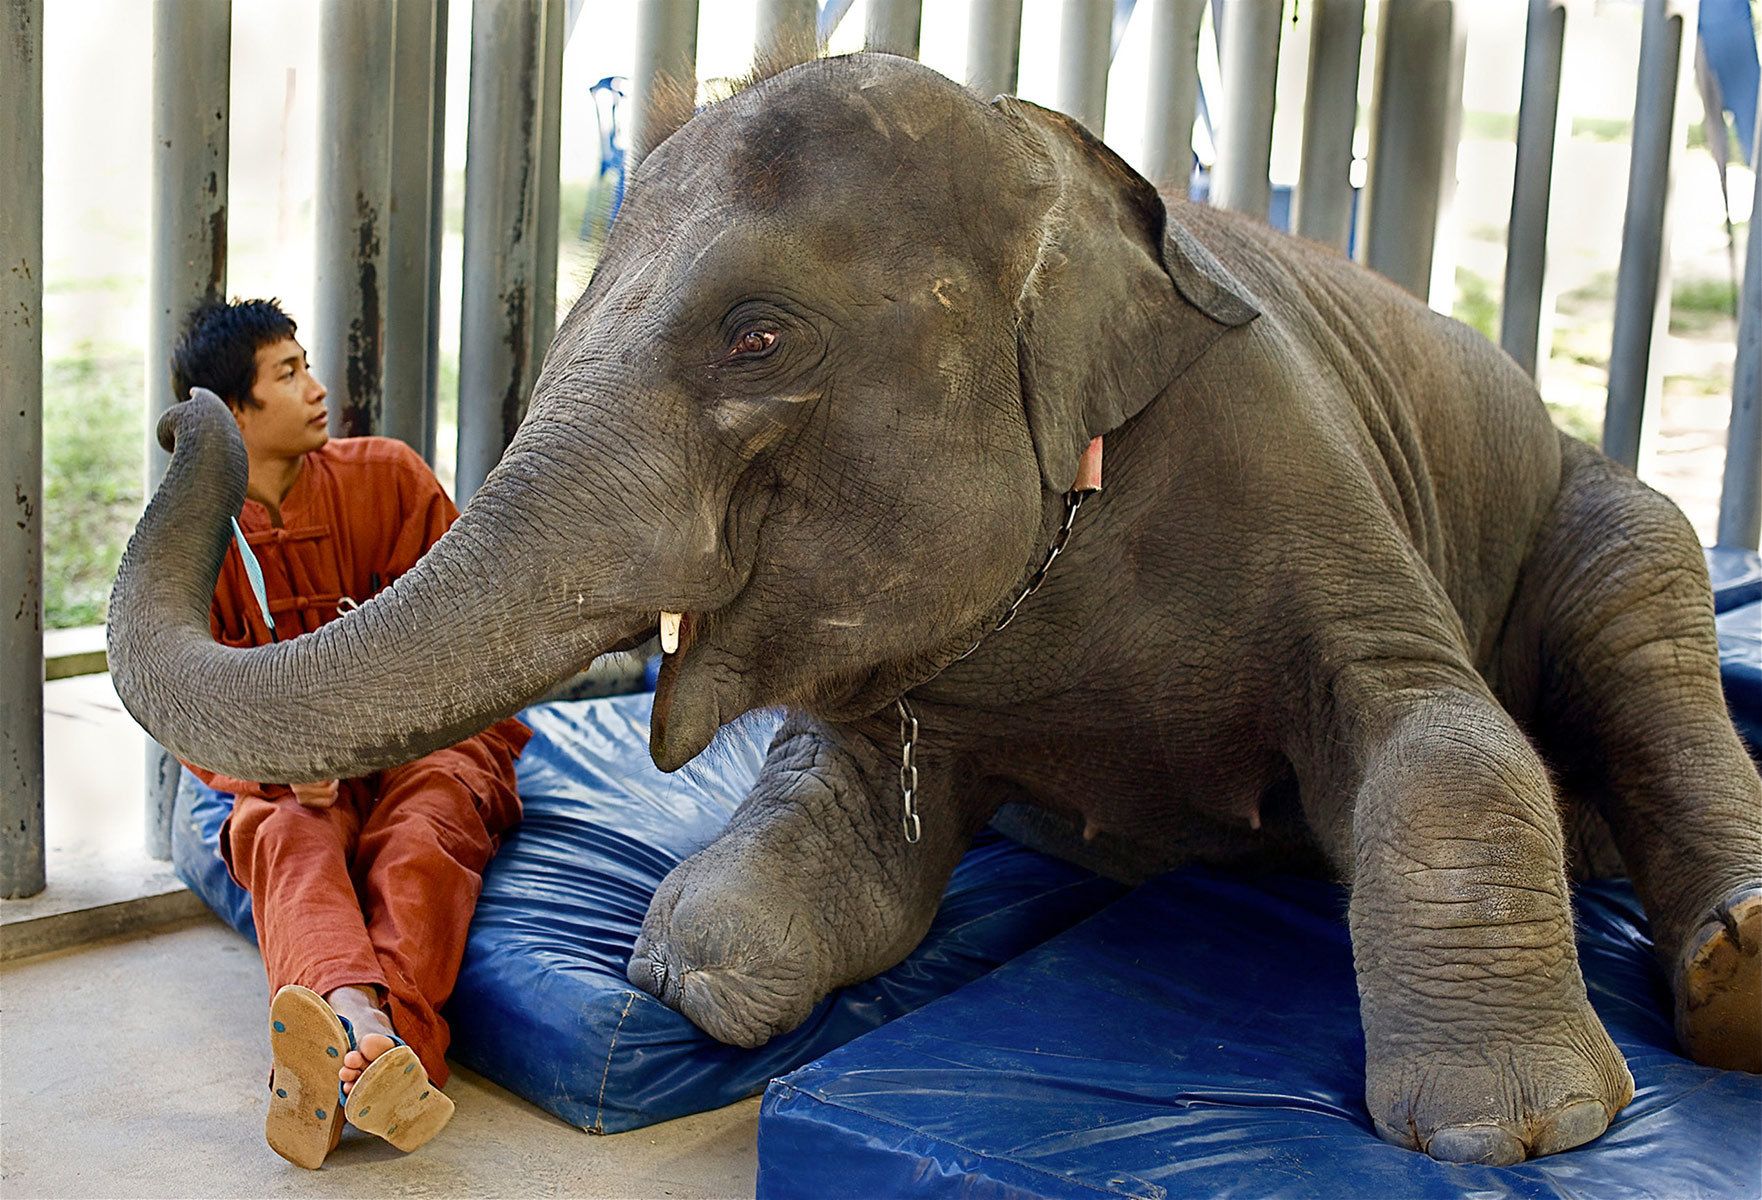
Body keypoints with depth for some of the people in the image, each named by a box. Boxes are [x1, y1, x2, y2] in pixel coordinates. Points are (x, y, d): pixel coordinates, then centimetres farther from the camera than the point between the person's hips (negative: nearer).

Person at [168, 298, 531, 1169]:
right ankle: (358, 1021, -62)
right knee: (290, 841, -33)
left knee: (419, 845, -33)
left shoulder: (385, 474, 4)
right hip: (292, 774, 1)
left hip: (428, 739, -1)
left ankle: (340, 1070, -57)